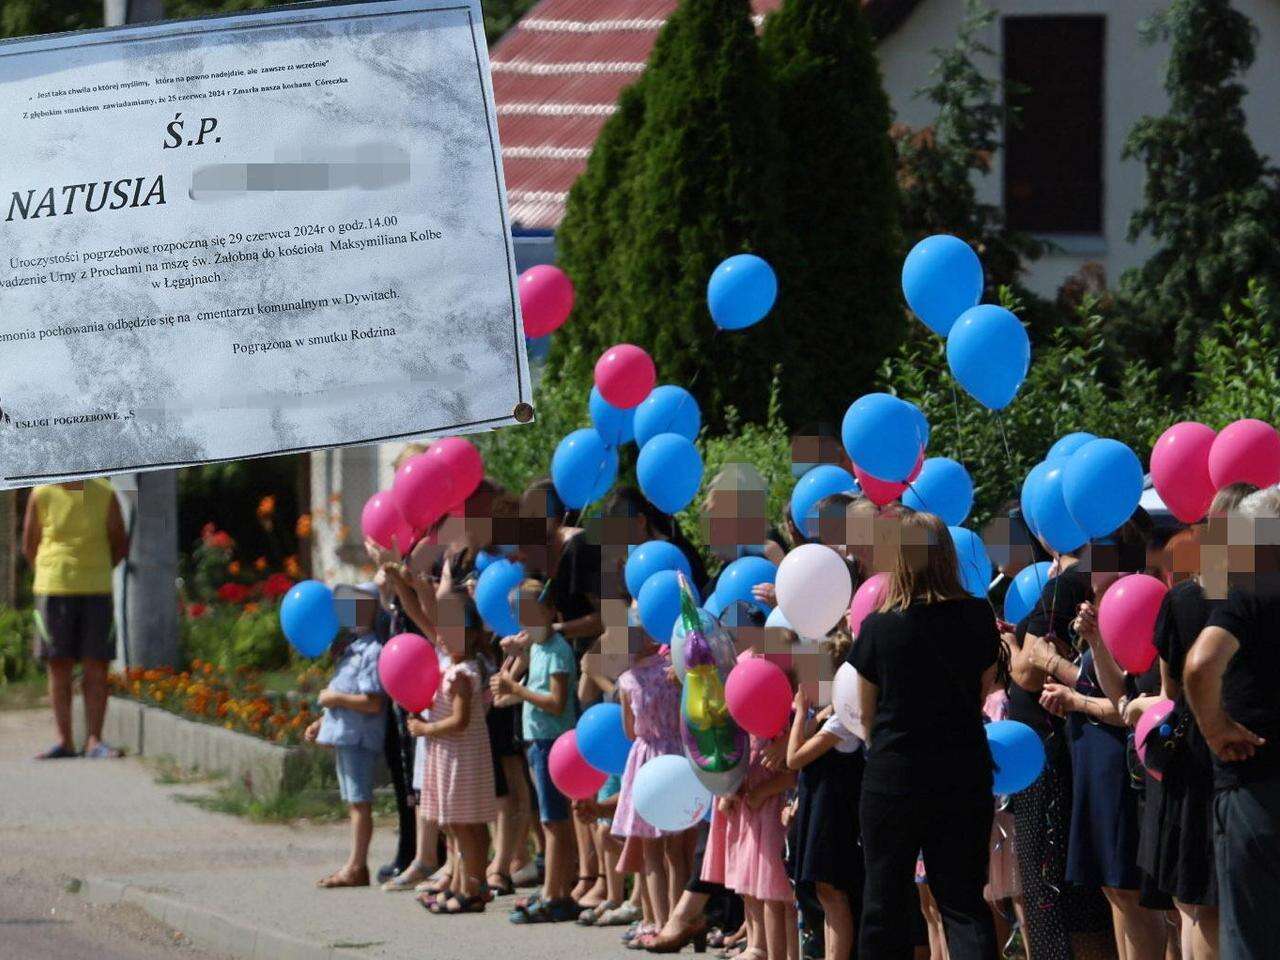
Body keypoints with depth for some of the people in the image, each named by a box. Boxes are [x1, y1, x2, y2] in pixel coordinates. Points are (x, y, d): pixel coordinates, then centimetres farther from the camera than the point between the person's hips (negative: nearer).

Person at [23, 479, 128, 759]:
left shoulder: (105, 494, 0)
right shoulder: (41, 495, -1)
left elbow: (120, 545, 11)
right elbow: (29, 546, 10)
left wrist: (94, 573, 12)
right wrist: (53, 573, 10)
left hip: (96, 591, 0)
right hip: (53, 589, 0)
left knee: (96, 669, -2)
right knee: (59, 669, 1)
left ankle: (94, 741, 1)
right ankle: (64, 741, 4)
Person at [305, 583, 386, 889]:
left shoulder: (372, 651, -15)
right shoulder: (350, 647, 17)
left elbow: (372, 702, -22)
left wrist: (334, 698, -14)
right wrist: (322, 723, 19)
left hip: (359, 737, -10)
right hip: (344, 736, 10)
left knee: (359, 801, -5)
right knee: (353, 802, 13)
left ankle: (356, 867, -3)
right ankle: (355, 866, 17)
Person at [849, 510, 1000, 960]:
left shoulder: (878, 628, -9)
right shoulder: (978, 618, -5)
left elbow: (867, 715, 2)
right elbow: (983, 693, 9)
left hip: (894, 775, -1)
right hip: (965, 777, 1)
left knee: (885, 904, 11)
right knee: (964, 903, 5)